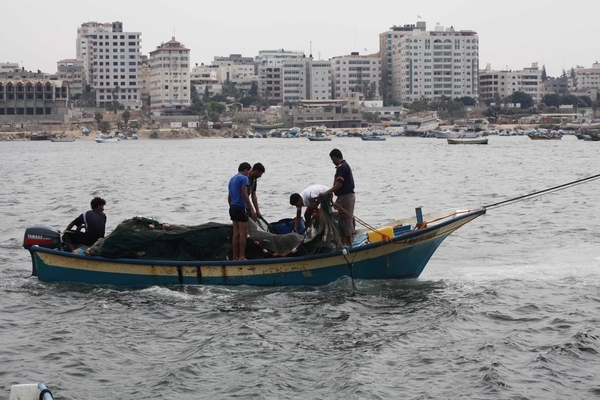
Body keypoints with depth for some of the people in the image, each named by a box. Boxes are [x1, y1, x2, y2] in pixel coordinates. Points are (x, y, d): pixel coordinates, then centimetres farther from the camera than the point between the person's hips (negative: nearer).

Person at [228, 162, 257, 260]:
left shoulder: (232, 179, 18)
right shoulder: (244, 178, -8)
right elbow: (244, 194, -17)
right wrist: (252, 209, -16)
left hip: (233, 208, 8)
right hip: (241, 208, -8)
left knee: (236, 233, 9)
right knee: (243, 233, -6)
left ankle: (235, 257, 10)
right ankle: (242, 257, -8)